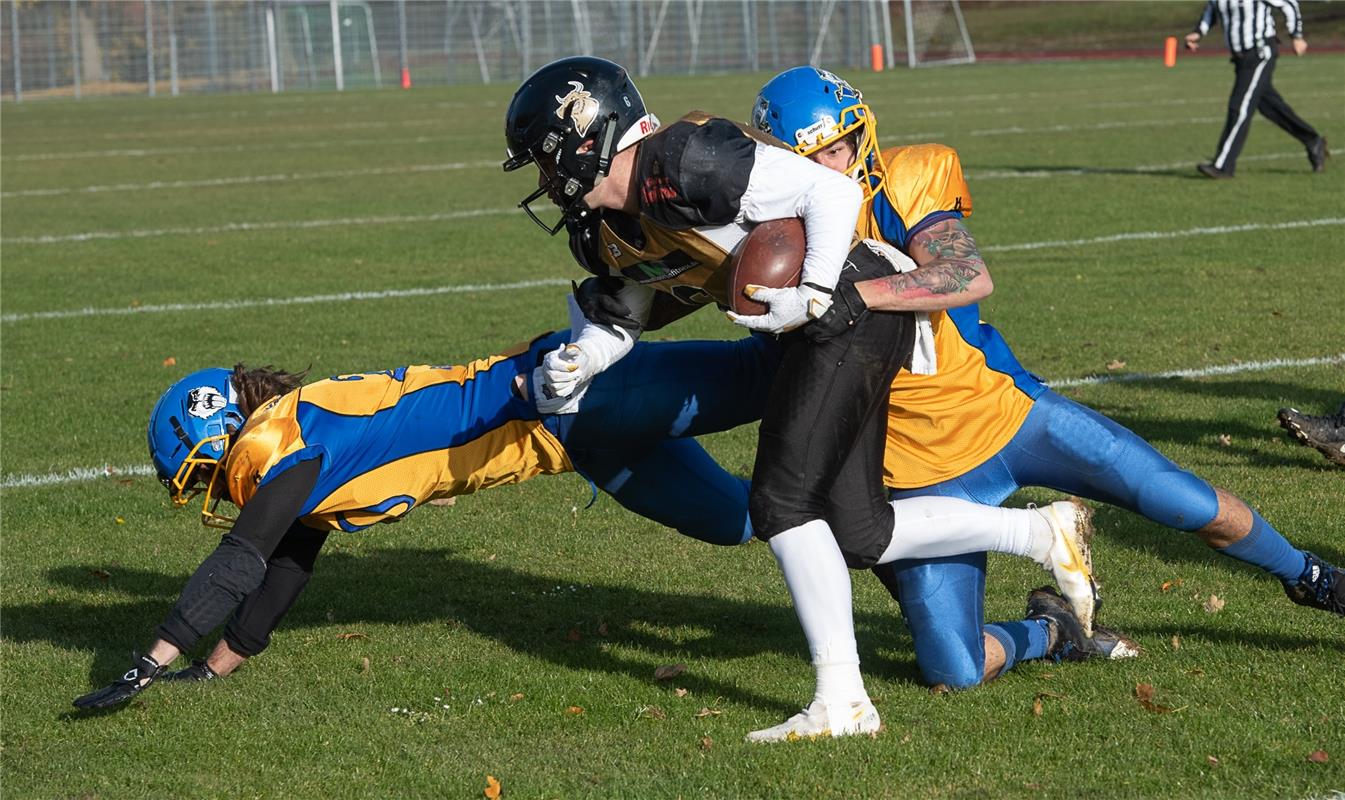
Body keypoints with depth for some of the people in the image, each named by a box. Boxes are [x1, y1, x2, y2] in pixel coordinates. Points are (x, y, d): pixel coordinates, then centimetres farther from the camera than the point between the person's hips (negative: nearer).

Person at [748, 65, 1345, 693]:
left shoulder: (898, 188, -12)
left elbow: (972, 278, -31)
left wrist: (855, 296, -40)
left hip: (1004, 409, 0)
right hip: (925, 471, 0)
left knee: (1201, 509, 3)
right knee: (955, 670, -13)